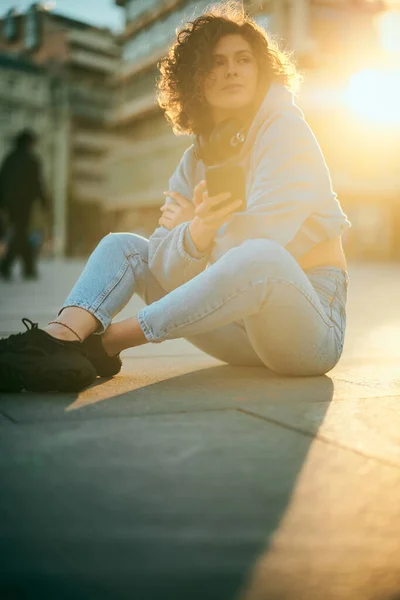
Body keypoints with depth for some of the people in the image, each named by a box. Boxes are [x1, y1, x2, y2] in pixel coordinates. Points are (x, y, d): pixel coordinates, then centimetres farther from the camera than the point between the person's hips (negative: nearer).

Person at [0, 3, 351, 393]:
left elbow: (258, 242, -20)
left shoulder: (285, 129, -8)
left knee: (259, 257, -39)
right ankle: (60, 338, -29)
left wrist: (187, 226, -3)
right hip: (242, 330, 6)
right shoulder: (195, 161, 8)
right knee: (121, 245, 1)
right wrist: (196, 232, -28)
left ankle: (105, 343, -27)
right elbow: (164, 265, -5)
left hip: (311, 324, -5)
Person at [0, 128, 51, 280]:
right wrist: (45, 203, -2)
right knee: (20, 235, -4)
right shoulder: (32, 159, -8)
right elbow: (37, 183, -10)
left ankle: (30, 268, 17)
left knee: (22, 234, 14)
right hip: (24, 201, -6)